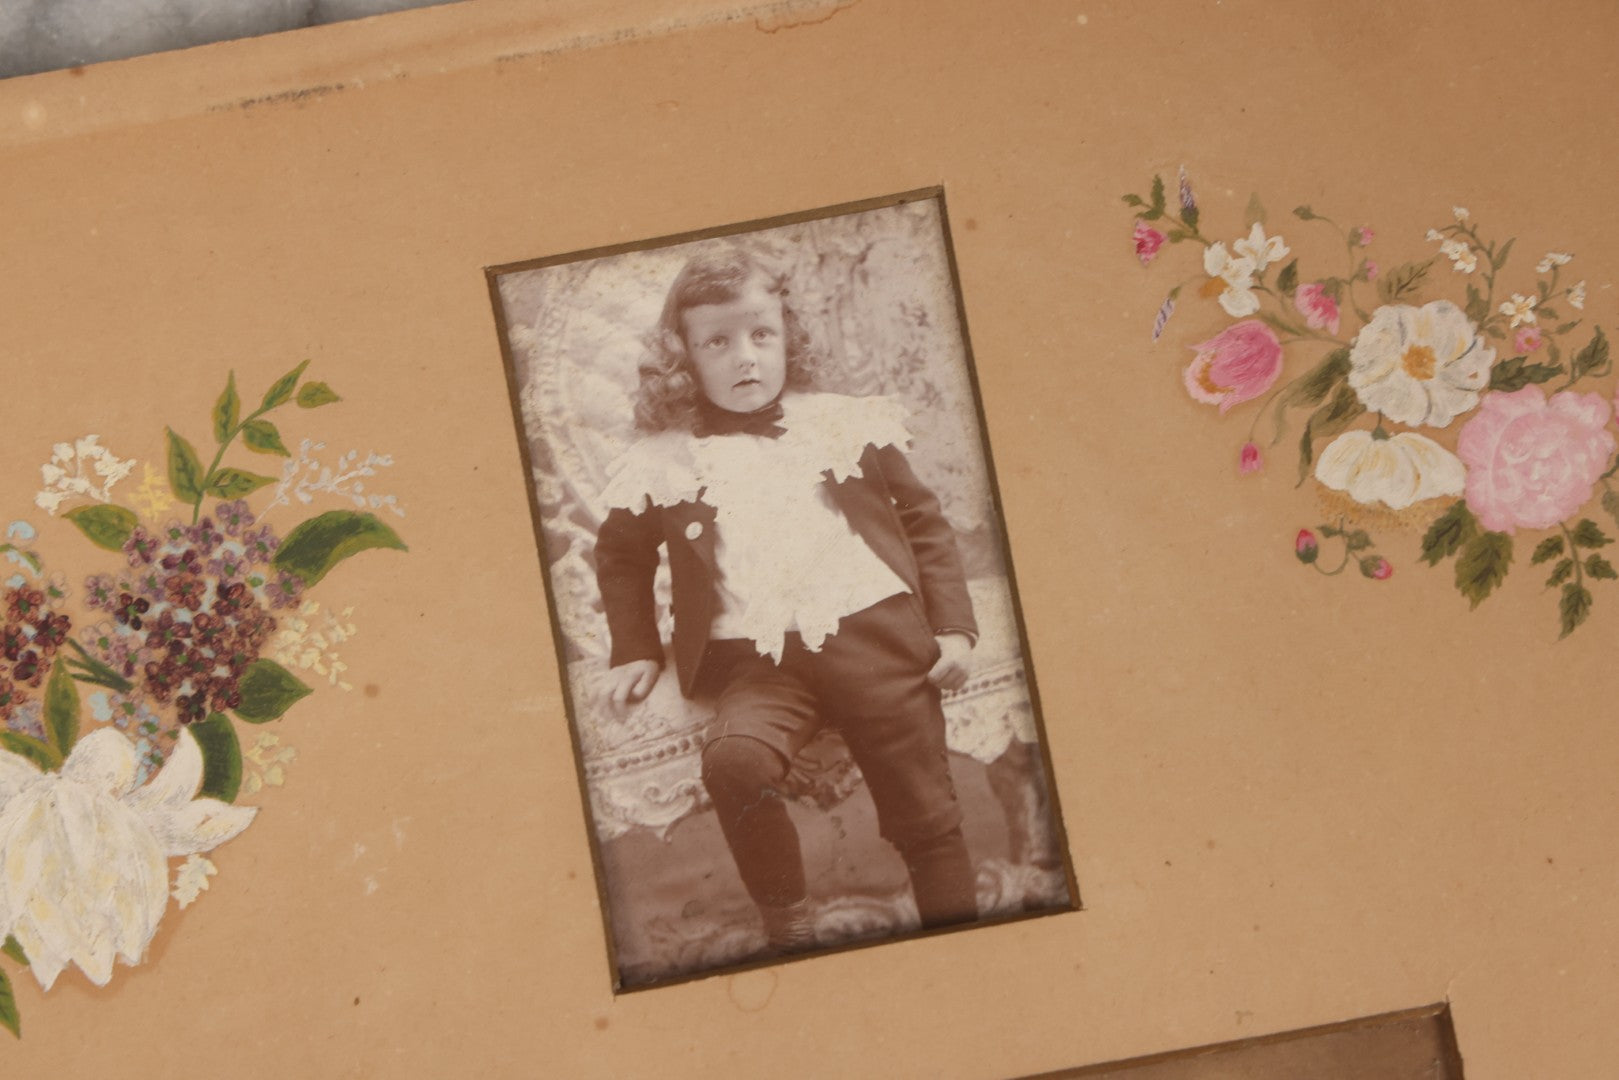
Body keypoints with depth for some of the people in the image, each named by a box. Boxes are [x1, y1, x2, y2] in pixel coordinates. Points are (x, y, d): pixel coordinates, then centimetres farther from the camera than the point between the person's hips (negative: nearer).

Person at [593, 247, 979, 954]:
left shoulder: (844, 425, 10)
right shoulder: (666, 462, 9)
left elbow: (923, 523, 15)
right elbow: (621, 555, 26)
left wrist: (952, 626, 6)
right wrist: (636, 651, 18)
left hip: (874, 637, 1)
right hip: (758, 665, -1)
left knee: (925, 811, 0)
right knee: (732, 760, -31)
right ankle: (788, 926, -13)